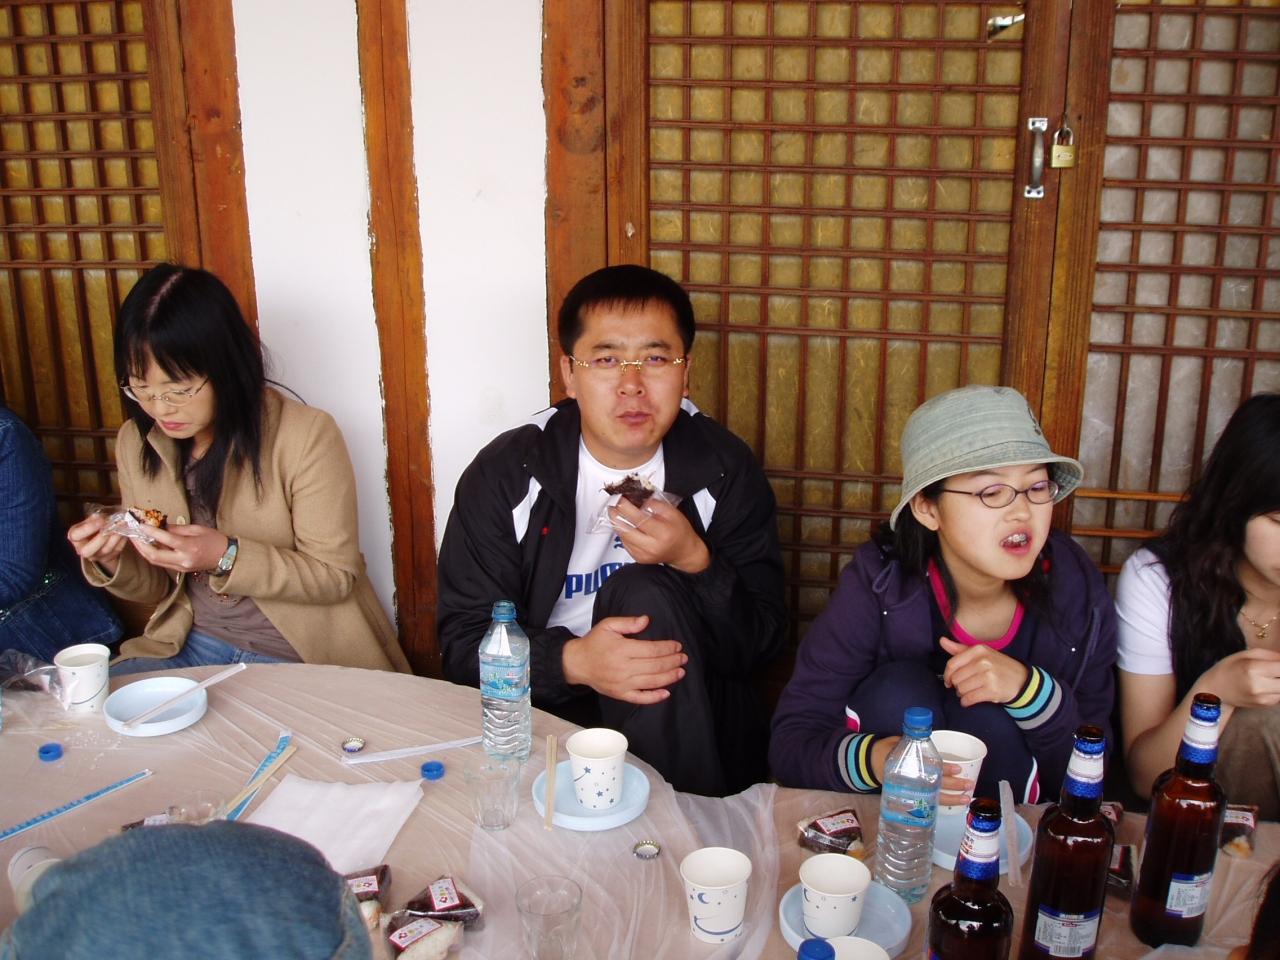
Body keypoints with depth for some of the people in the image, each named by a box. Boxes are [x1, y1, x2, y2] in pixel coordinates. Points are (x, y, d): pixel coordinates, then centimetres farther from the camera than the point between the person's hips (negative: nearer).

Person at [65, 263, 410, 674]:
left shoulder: (307, 437, -15)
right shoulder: (135, 443, 2)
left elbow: (336, 576, -12)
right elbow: (156, 589, 11)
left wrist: (227, 557, -25)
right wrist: (110, 560, -12)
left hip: (301, 659, -4)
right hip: (191, 647, 5)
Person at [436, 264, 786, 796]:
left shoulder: (726, 471, -3)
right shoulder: (504, 474, -4)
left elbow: (761, 643, -4)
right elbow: (463, 642, -7)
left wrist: (695, 562, -24)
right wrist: (571, 661, -27)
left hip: (691, 725, 2)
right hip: (548, 714, -1)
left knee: (644, 593, -25)